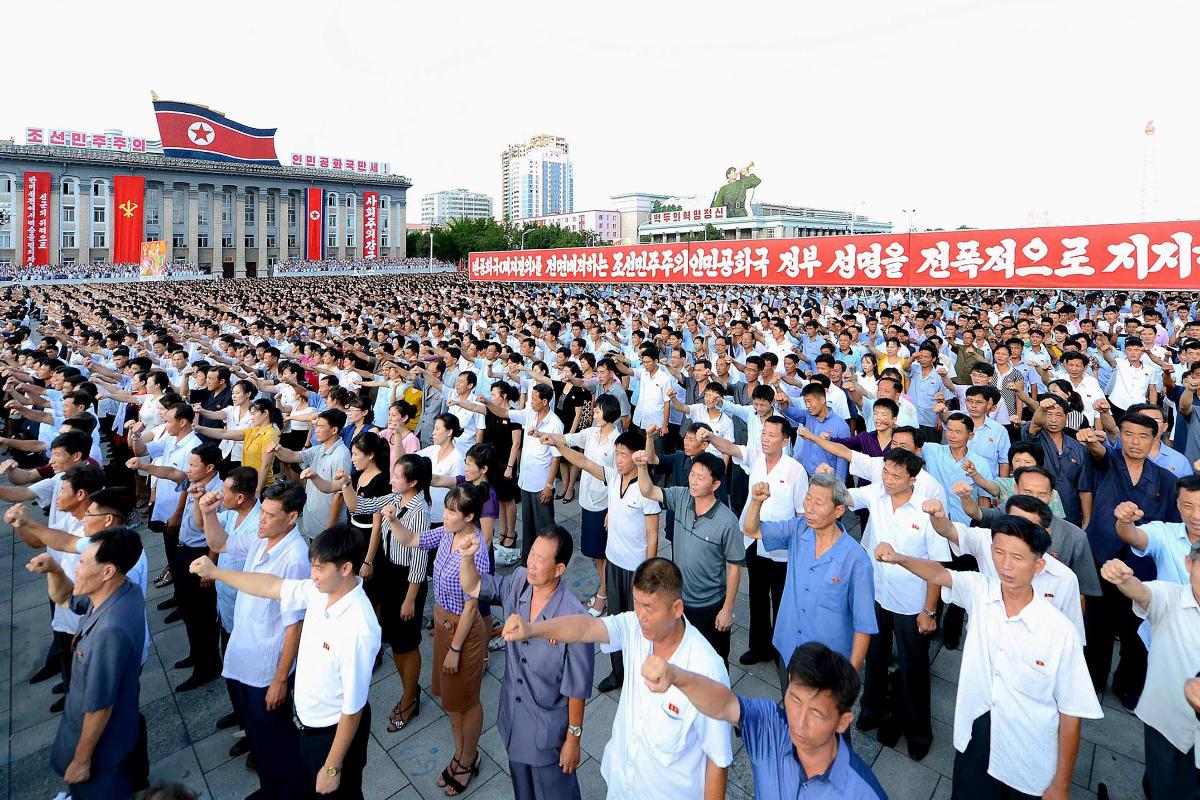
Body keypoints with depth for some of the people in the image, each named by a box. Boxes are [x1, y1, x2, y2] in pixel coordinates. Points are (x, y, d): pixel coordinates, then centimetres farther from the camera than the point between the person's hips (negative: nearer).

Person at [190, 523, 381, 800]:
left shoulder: (358, 630, -37)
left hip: (336, 732, -7)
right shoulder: (320, 591, -14)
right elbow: (273, 586, 3)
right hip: (307, 722, 8)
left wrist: (333, 767, -19)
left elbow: (353, 708, -28)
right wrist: (214, 572, 5)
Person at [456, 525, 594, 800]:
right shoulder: (519, 581, -16)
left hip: (549, 729, -5)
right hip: (513, 715, 6)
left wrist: (573, 738, -12)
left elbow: (577, 687, -22)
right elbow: (473, 587, 0)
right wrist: (467, 557, -20)